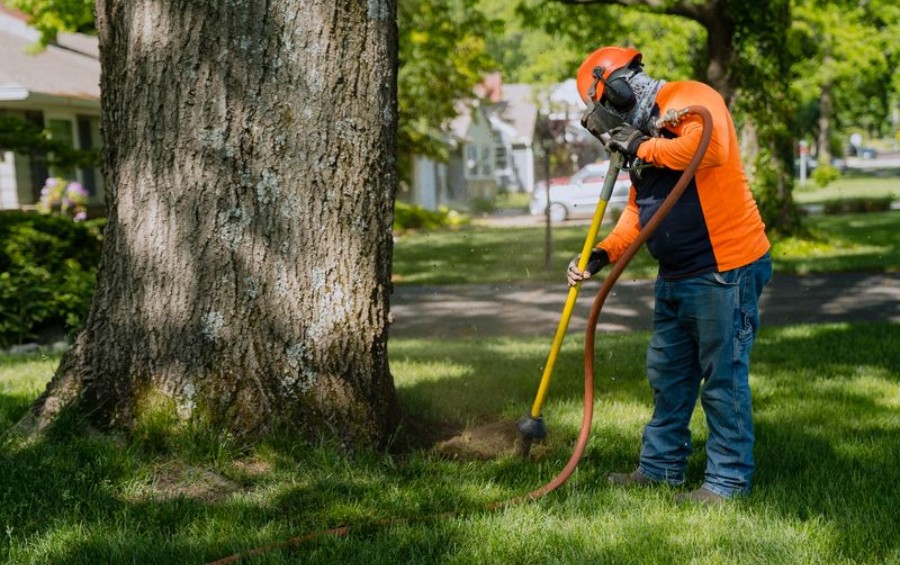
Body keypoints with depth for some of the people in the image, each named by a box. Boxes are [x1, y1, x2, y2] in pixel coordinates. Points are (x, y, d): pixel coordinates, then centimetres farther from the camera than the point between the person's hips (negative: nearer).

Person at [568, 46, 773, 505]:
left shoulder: (688, 99, -13)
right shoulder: (645, 132, 16)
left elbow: (710, 146, -35)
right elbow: (638, 209, 21)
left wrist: (644, 148, -22)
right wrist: (602, 253, 8)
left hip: (724, 269, -10)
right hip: (676, 277, 10)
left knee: (723, 378, -2)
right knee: (667, 373, 18)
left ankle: (727, 481, 8)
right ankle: (661, 466, 31)